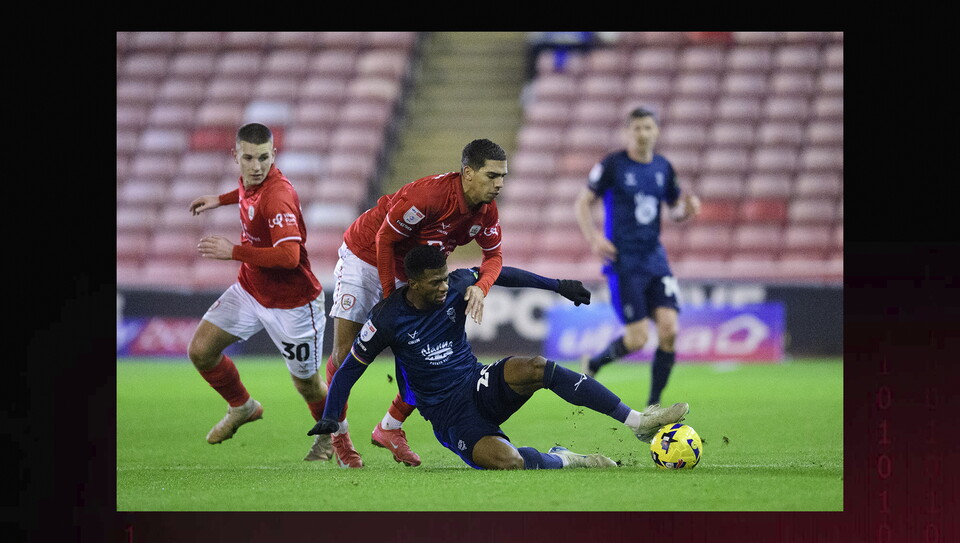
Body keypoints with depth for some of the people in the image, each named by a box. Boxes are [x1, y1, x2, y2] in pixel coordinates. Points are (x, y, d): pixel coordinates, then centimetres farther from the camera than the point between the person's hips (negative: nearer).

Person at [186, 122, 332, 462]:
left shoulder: (277, 196, -30)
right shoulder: (249, 182, -4)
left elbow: (289, 256, -40)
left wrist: (233, 251, -33)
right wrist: (221, 200, 25)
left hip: (291, 303, -7)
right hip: (249, 290, 8)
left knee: (307, 384, 7)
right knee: (201, 350, -1)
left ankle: (331, 434, 39)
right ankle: (242, 407, 26)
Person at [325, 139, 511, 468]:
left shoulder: (486, 212, -15)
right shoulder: (429, 194, -35)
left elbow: (494, 255, -2)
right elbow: (384, 238, -26)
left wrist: (480, 287, -24)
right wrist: (390, 297, -21)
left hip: (411, 272, 6)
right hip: (366, 255, -6)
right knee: (344, 352, -8)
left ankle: (390, 428, 12)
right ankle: (338, 433, 11)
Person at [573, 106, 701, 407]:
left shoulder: (663, 168, 9)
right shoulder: (612, 165, -5)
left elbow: (675, 209, 20)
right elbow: (583, 203, 0)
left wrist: (687, 208, -4)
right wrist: (593, 237, -15)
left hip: (655, 258, 5)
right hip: (623, 261, -5)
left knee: (669, 329, -10)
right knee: (637, 337, -11)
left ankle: (654, 402, 2)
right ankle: (591, 365, 19)